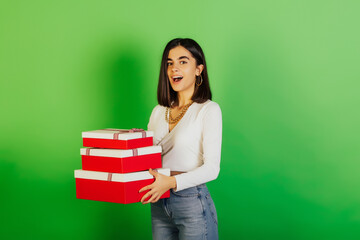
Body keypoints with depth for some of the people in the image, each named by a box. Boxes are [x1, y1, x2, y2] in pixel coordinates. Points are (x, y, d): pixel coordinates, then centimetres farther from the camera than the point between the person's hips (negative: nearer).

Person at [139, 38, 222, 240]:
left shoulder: (209, 110, -6)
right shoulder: (159, 111, 12)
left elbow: (212, 168, -14)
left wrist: (172, 182, -27)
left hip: (193, 202, -5)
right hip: (159, 204, 5)